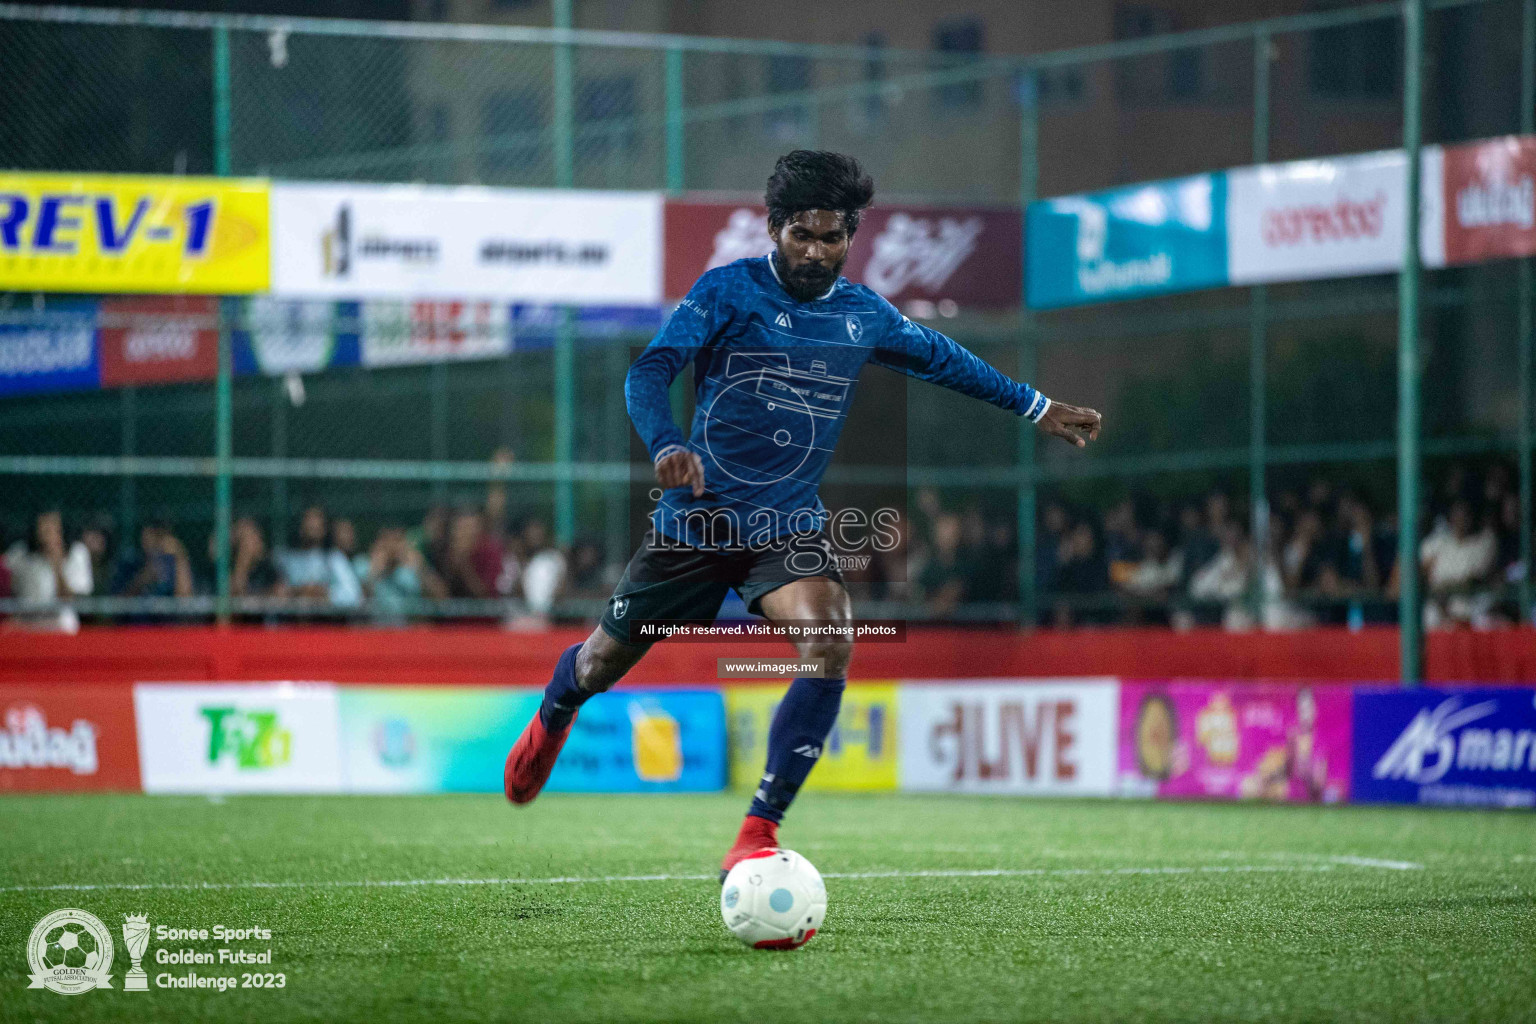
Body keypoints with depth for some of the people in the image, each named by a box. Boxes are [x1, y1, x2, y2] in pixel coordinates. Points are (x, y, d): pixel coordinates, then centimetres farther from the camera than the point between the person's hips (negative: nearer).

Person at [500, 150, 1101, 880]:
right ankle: (551, 722, 50)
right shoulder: (729, 290, -7)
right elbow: (649, 371, -17)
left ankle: (757, 834, -23)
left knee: (831, 645, -27)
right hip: (696, 515, -2)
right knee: (602, 663, 10)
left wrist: (1039, 409, 28)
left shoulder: (863, 315, 6)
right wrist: (666, 447, -37)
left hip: (790, 523, 2)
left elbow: (941, 359, 24)